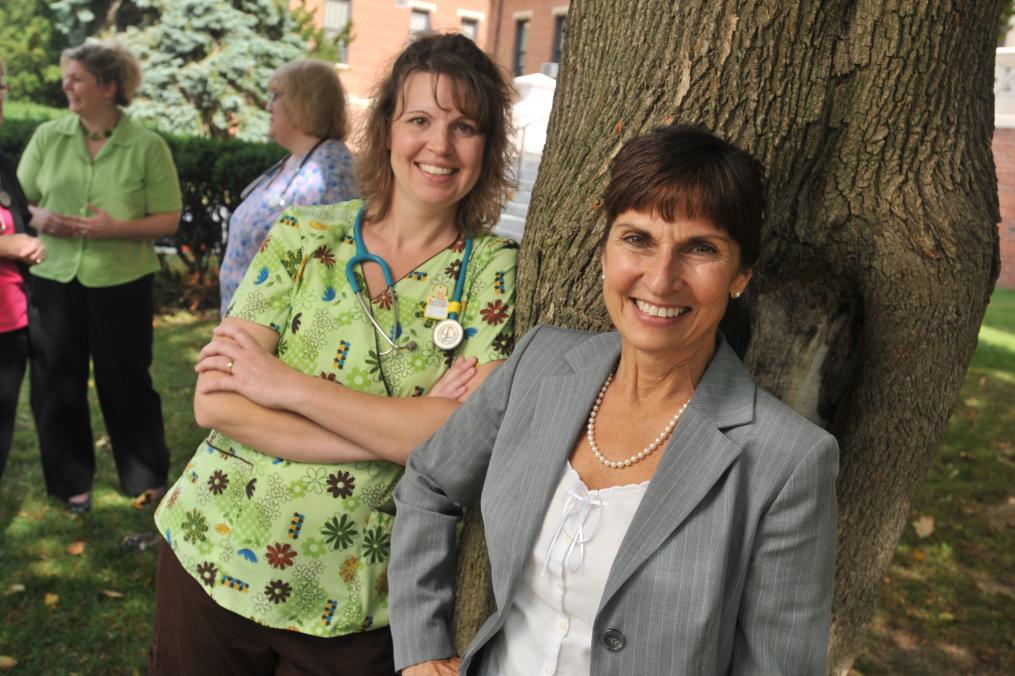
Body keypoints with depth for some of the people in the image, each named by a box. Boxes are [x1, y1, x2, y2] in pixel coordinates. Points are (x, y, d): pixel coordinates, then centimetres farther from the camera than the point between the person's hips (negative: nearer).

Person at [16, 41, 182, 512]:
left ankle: (146, 476, 25)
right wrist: (37, 218, -14)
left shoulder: (147, 146, -6)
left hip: (121, 282, -3)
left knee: (125, 380, 6)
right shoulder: (47, 137, 3)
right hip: (54, 278, 3)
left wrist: (116, 228, -20)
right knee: (56, 381, 9)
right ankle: (71, 480, 27)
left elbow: (168, 220, -5)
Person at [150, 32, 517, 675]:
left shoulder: (497, 271, -7)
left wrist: (287, 383, -20)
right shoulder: (305, 236, -5)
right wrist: (400, 433, -20)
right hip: (213, 554, 1)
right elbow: (217, 403, -13)